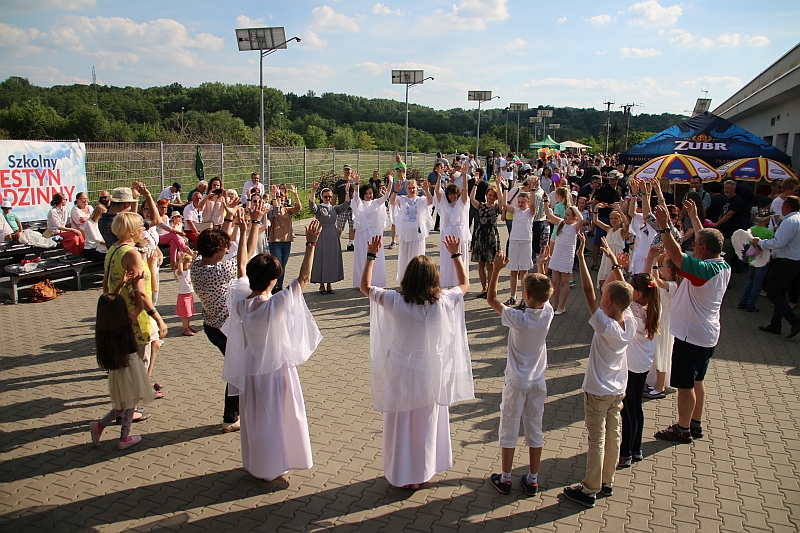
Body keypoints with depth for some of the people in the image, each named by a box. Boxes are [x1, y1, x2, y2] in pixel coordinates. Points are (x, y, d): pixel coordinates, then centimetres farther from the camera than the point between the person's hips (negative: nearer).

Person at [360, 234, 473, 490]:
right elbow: (465, 283, 1)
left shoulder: (395, 302, -22)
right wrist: (455, 254, 7)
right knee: (426, 425, 21)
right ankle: (422, 473, 37)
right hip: (430, 374, 1)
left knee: (401, 425, 17)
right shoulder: (442, 302, -19)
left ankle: (402, 476, 32)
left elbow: (365, 286, -6)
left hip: (400, 374, -1)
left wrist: (371, 255, -2)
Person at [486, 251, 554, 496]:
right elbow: (544, 292, 9)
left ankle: (505, 479, 22)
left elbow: (491, 299, -16)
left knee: (509, 430, 10)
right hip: (538, 381, 5)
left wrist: (497, 269, -16)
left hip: (516, 383, -5)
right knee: (535, 430, 14)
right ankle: (532, 480, 25)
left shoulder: (518, 319, -25)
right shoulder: (548, 313, -13)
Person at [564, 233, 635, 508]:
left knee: (597, 441, 3)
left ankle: (589, 490, 17)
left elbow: (588, 292, -29)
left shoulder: (605, 326, -28)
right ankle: (607, 482, 34)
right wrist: (615, 264, 7)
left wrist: (581, 255, -27)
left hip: (598, 392, -7)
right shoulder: (630, 323, -10)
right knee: (613, 436, 18)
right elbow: (622, 292, 5)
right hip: (619, 389, 7)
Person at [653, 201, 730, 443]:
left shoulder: (704, 269, -27)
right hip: (708, 335, 9)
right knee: (697, 381, 21)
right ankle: (696, 425, 33)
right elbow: (708, 239, 15)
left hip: (690, 336, -9)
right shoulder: (723, 267, 0)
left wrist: (664, 227, -35)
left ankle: (683, 430, 17)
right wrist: (694, 217, 25)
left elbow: (676, 255, -38)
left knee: (685, 385, 4)